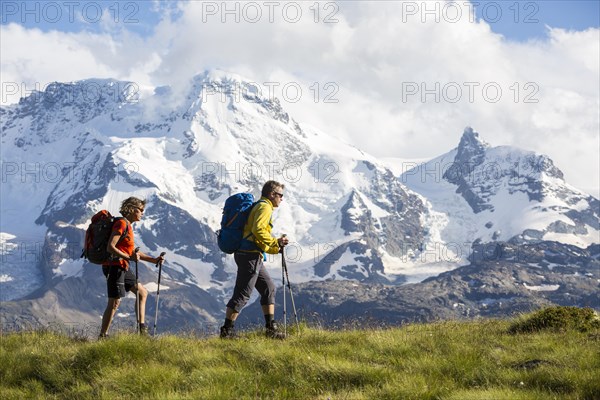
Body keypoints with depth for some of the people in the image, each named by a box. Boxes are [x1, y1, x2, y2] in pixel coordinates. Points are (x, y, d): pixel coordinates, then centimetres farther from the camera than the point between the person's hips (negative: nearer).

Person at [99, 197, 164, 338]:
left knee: (142, 292, 14)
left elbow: (132, 251, 24)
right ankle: (103, 335, -5)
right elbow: (110, 247, -22)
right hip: (115, 266, -11)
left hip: (123, 268, 11)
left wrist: (153, 260, 17)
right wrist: (129, 258, -30)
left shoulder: (127, 225, 18)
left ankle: (142, 328, 12)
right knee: (115, 302, -9)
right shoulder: (122, 224, -13)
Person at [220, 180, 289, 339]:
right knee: (242, 294, -8)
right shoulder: (264, 207, -6)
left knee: (268, 288, 13)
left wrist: (276, 247, 17)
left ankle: (271, 328, 14)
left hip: (253, 256, 11)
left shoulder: (258, 207, 25)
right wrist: (275, 243, -14)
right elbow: (258, 230, -24)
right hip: (250, 255, -11)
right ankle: (227, 330, -6)